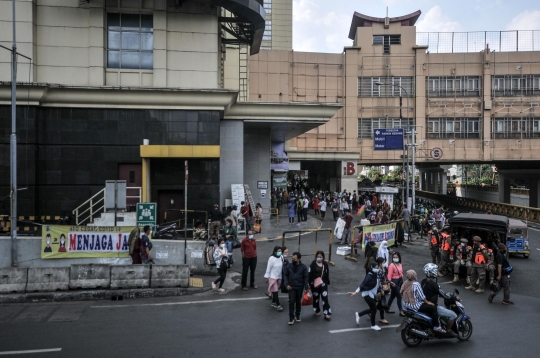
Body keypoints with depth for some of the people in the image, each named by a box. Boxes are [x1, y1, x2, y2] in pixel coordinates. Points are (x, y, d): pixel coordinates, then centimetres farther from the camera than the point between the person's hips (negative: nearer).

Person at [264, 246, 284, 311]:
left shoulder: (281, 258, -2)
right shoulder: (272, 258, -17)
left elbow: (282, 267, 8)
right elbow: (268, 268, -11)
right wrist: (266, 277, -7)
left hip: (279, 277, 6)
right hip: (273, 277, -6)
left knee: (276, 290, 14)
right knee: (275, 291, -6)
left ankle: (273, 303, 28)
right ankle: (278, 305, -2)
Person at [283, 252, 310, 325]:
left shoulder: (303, 267, -6)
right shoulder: (289, 266, -4)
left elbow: (306, 278, -3)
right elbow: (285, 276, 4)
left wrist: (306, 288, -7)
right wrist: (287, 284, -7)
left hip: (300, 287, 0)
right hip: (291, 287, 0)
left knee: (298, 302, 12)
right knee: (291, 302, -5)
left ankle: (297, 316, 29)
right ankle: (291, 318, 2)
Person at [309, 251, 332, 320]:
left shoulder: (325, 264, 2)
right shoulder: (313, 264, -9)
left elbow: (327, 274, 10)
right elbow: (310, 274, -10)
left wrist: (328, 283, 13)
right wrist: (310, 284, -12)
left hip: (323, 284, 2)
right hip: (315, 284, -2)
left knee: (325, 298, -4)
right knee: (316, 297, 12)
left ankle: (327, 313, 1)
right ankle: (317, 311, 31)